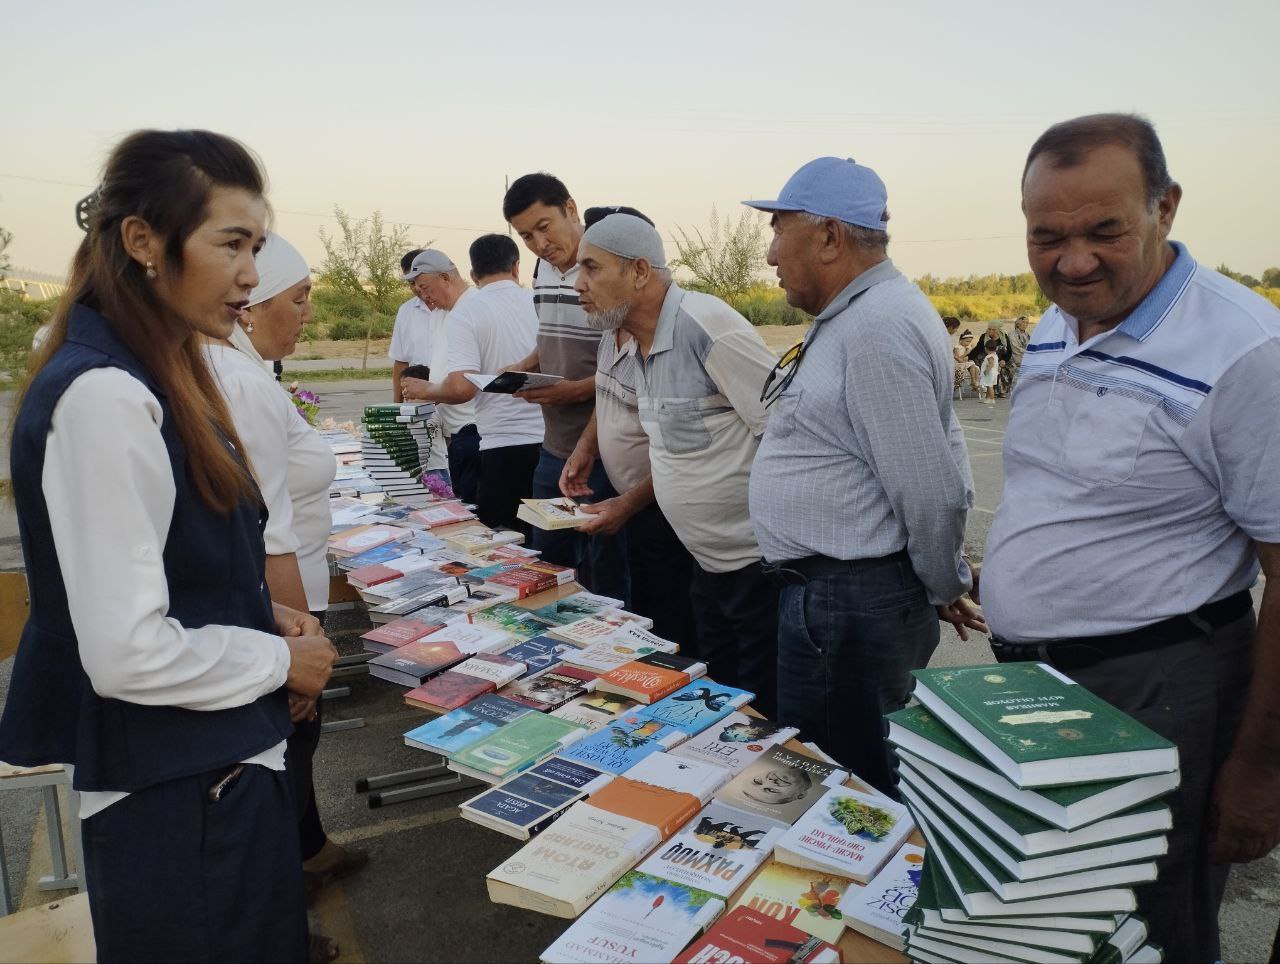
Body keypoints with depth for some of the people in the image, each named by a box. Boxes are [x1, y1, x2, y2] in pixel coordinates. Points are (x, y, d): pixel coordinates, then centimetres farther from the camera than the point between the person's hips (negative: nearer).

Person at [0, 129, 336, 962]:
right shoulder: (105, 395, -24)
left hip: (224, 764, 9)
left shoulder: (163, 376, 5)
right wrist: (281, 661, -12)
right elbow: (130, 651, -26)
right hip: (176, 798, -9)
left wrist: (265, 616, 3)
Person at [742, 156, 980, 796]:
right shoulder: (856, 316, 14)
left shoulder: (877, 327, -21)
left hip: (849, 604, -10)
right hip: (828, 591, 11)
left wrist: (946, 589, -6)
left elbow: (931, 492, -22)